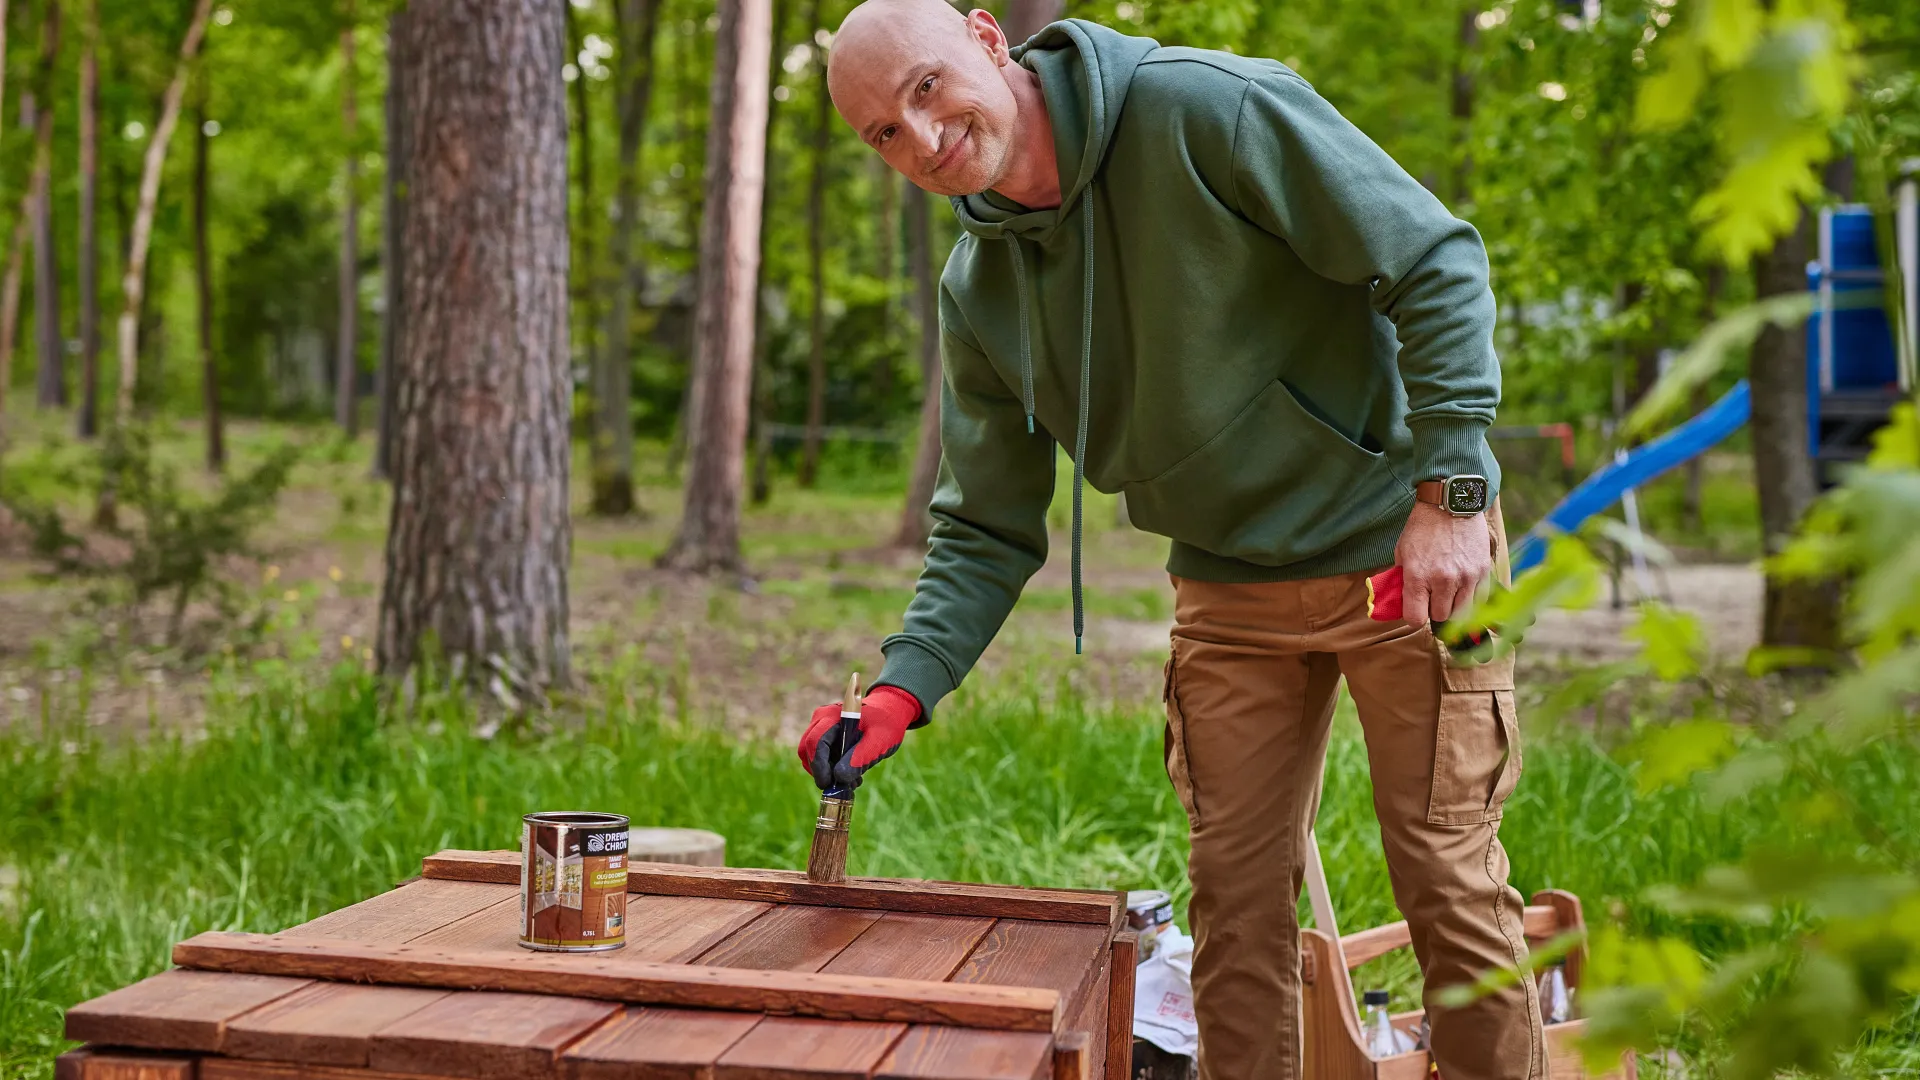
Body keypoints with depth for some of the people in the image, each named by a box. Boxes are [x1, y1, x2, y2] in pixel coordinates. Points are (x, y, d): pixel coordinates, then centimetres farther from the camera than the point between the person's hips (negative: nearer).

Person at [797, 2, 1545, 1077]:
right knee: (1237, 901, 6)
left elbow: (1435, 261, -17)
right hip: (1229, 589, 5)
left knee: (1450, 883, 0)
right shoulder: (978, 293, -1)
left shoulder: (1207, 107, -20)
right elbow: (988, 533, 5)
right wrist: (903, 687, -11)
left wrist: (1451, 490, -20)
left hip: (1409, 552, -5)